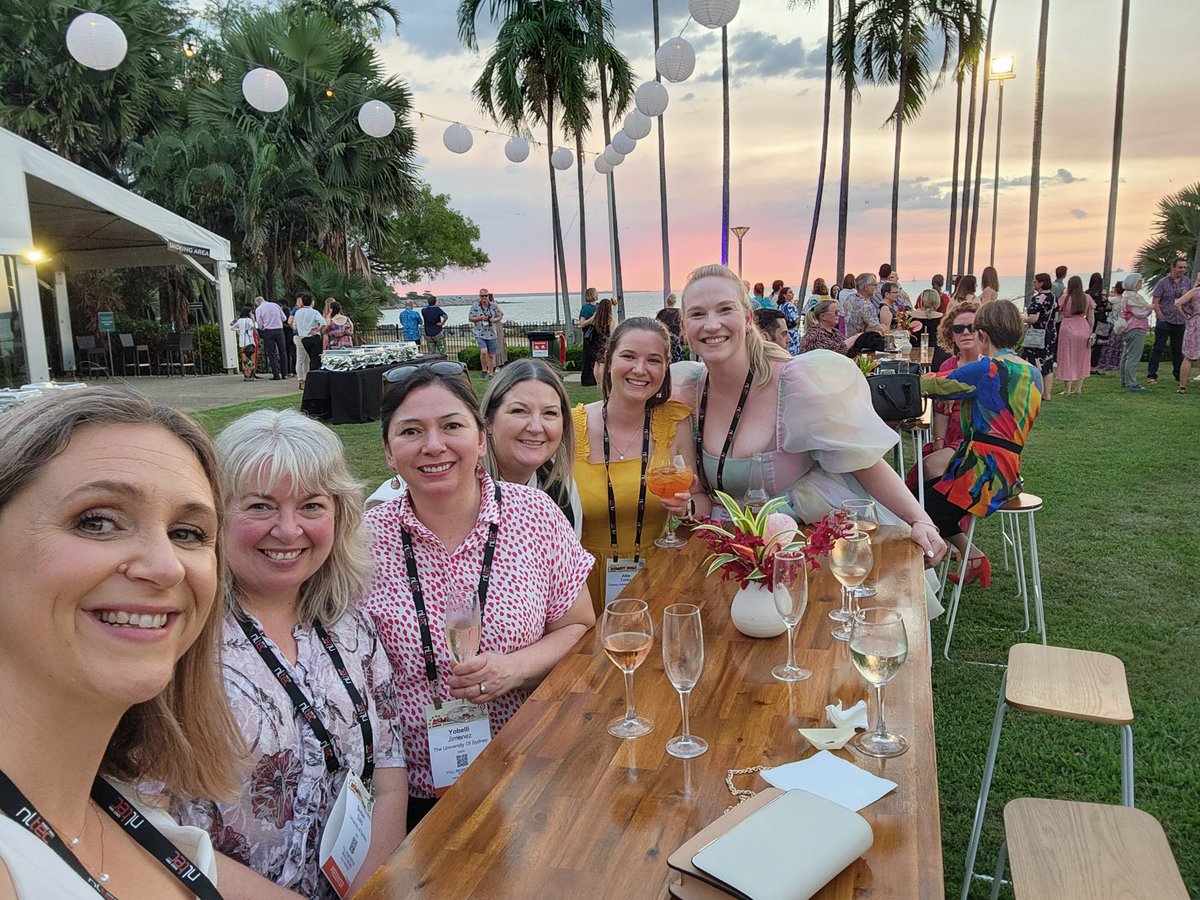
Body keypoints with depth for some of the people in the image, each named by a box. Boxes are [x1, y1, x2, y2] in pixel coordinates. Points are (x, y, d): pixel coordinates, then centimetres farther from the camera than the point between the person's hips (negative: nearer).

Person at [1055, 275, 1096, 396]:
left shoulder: (1064, 298, -9)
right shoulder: (1088, 298, 1)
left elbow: (1058, 314, -1)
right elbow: (1091, 318, 1)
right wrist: (1091, 332, 7)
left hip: (1068, 330, -3)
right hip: (1083, 330, 3)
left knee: (1067, 359, 5)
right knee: (1081, 360, 13)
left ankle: (1067, 390, 4)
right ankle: (1078, 389, 16)